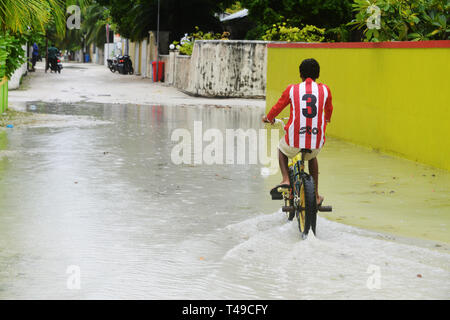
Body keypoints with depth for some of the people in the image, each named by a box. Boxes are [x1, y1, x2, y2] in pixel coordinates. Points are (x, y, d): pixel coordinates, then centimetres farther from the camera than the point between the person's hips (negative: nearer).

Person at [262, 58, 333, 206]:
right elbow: (329, 109, 25)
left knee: (282, 149, 33)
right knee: (312, 157, 36)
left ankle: (286, 179, 11)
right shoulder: (325, 90, 5)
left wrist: (268, 118, 34)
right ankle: (316, 196, 33)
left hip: (295, 139, -2)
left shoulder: (292, 89, 1)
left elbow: (277, 107, 12)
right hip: (317, 141, 2)